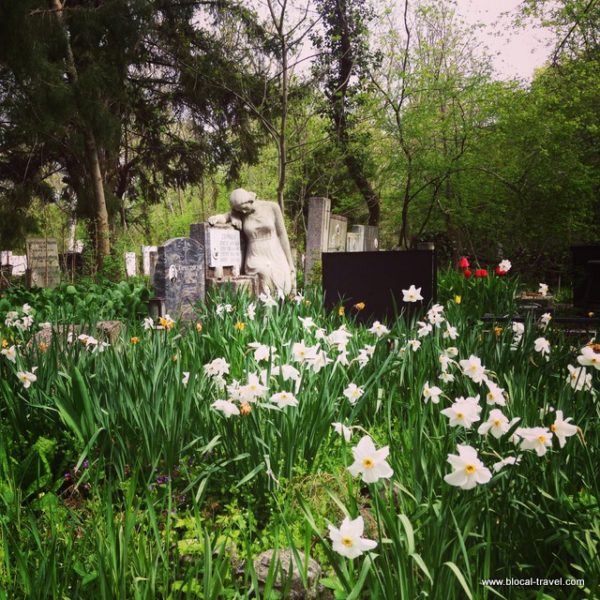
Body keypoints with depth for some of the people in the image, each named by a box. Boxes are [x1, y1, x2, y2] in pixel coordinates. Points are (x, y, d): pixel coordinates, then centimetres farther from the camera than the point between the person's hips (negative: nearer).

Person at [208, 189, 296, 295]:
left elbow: (282, 235, 3)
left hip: (276, 259, -1)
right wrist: (215, 218, -32)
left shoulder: (272, 207, -1)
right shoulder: (239, 213, 5)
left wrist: (290, 264, 5)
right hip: (256, 262, 1)